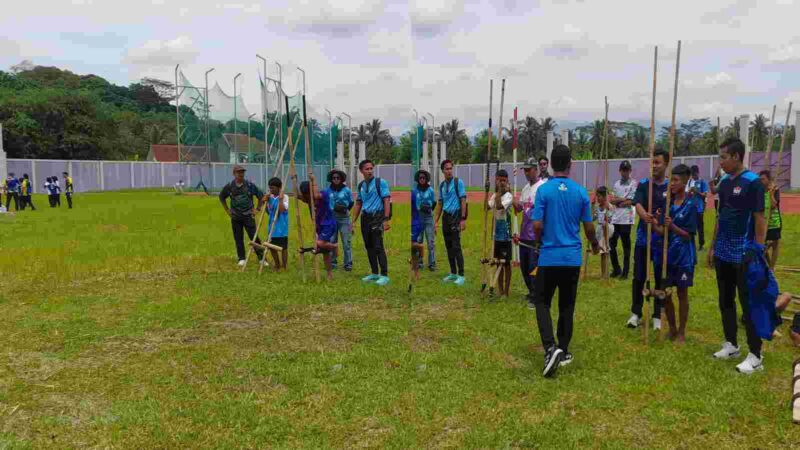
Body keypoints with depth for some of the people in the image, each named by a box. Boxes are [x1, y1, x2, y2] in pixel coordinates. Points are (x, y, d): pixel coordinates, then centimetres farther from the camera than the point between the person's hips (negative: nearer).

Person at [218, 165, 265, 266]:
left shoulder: (250, 185, -5)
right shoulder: (229, 186, 0)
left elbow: (261, 196, 5)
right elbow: (221, 197, 17)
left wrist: (257, 209, 2)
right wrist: (227, 210, 12)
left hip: (248, 216, -2)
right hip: (235, 217, 2)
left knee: (254, 237, -7)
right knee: (238, 238, 7)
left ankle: (261, 258, -2)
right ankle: (242, 259, 18)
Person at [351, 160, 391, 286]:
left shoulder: (380, 182, -6)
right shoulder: (360, 185, 11)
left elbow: (387, 201, -11)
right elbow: (358, 204, 16)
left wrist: (386, 220, -18)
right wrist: (353, 222, 12)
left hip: (377, 217, -6)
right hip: (365, 218, 6)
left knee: (378, 246, -12)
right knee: (369, 246, 10)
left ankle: (384, 275, -7)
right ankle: (375, 273, 20)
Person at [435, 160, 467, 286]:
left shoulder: (458, 182, -7)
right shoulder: (441, 185, 10)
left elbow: (463, 201, -10)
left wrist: (463, 219, -17)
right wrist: (436, 221, 11)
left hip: (456, 216, -6)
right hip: (446, 217, 6)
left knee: (456, 247, -10)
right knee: (448, 247, 9)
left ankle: (461, 275, -4)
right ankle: (453, 273, 19)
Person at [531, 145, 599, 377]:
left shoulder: (544, 190, -9)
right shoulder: (580, 191, 0)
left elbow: (537, 225, -10)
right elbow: (588, 227, 6)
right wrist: (595, 244, 27)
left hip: (549, 256, -3)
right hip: (572, 257, 3)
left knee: (542, 303, 7)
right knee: (567, 306, 13)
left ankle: (550, 347, -12)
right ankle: (563, 351, 21)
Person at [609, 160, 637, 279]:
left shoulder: (633, 183, -3)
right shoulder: (616, 183, 14)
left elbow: (631, 201, -11)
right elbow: (612, 200, 8)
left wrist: (617, 201, -4)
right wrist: (623, 199, -8)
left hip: (626, 219, -6)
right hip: (615, 218, 6)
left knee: (626, 246, 0)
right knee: (611, 243, 7)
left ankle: (625, 271, 7)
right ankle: (616, 269, 21)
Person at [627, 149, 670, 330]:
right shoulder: (643, 184, 0)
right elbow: (638, 205, -15)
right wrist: (644, 215, -38)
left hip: (663, 240, 0)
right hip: (643, 238, 1)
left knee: (660, 279, 7)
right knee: (639, 277, 7)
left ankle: (657, 316, 20)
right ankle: (636, 313, 20)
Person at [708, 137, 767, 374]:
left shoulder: (752, 182, -12)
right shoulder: (724, 182, 10)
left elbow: (760, 219, -13)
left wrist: (758, 252, -16)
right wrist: (713, 246, 16)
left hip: (743, 255, -7)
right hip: (723, 253, 7)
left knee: (748, 304, 0)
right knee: (725, 301, 14)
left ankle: (755, 356, 9)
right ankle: (731, 344, 27)